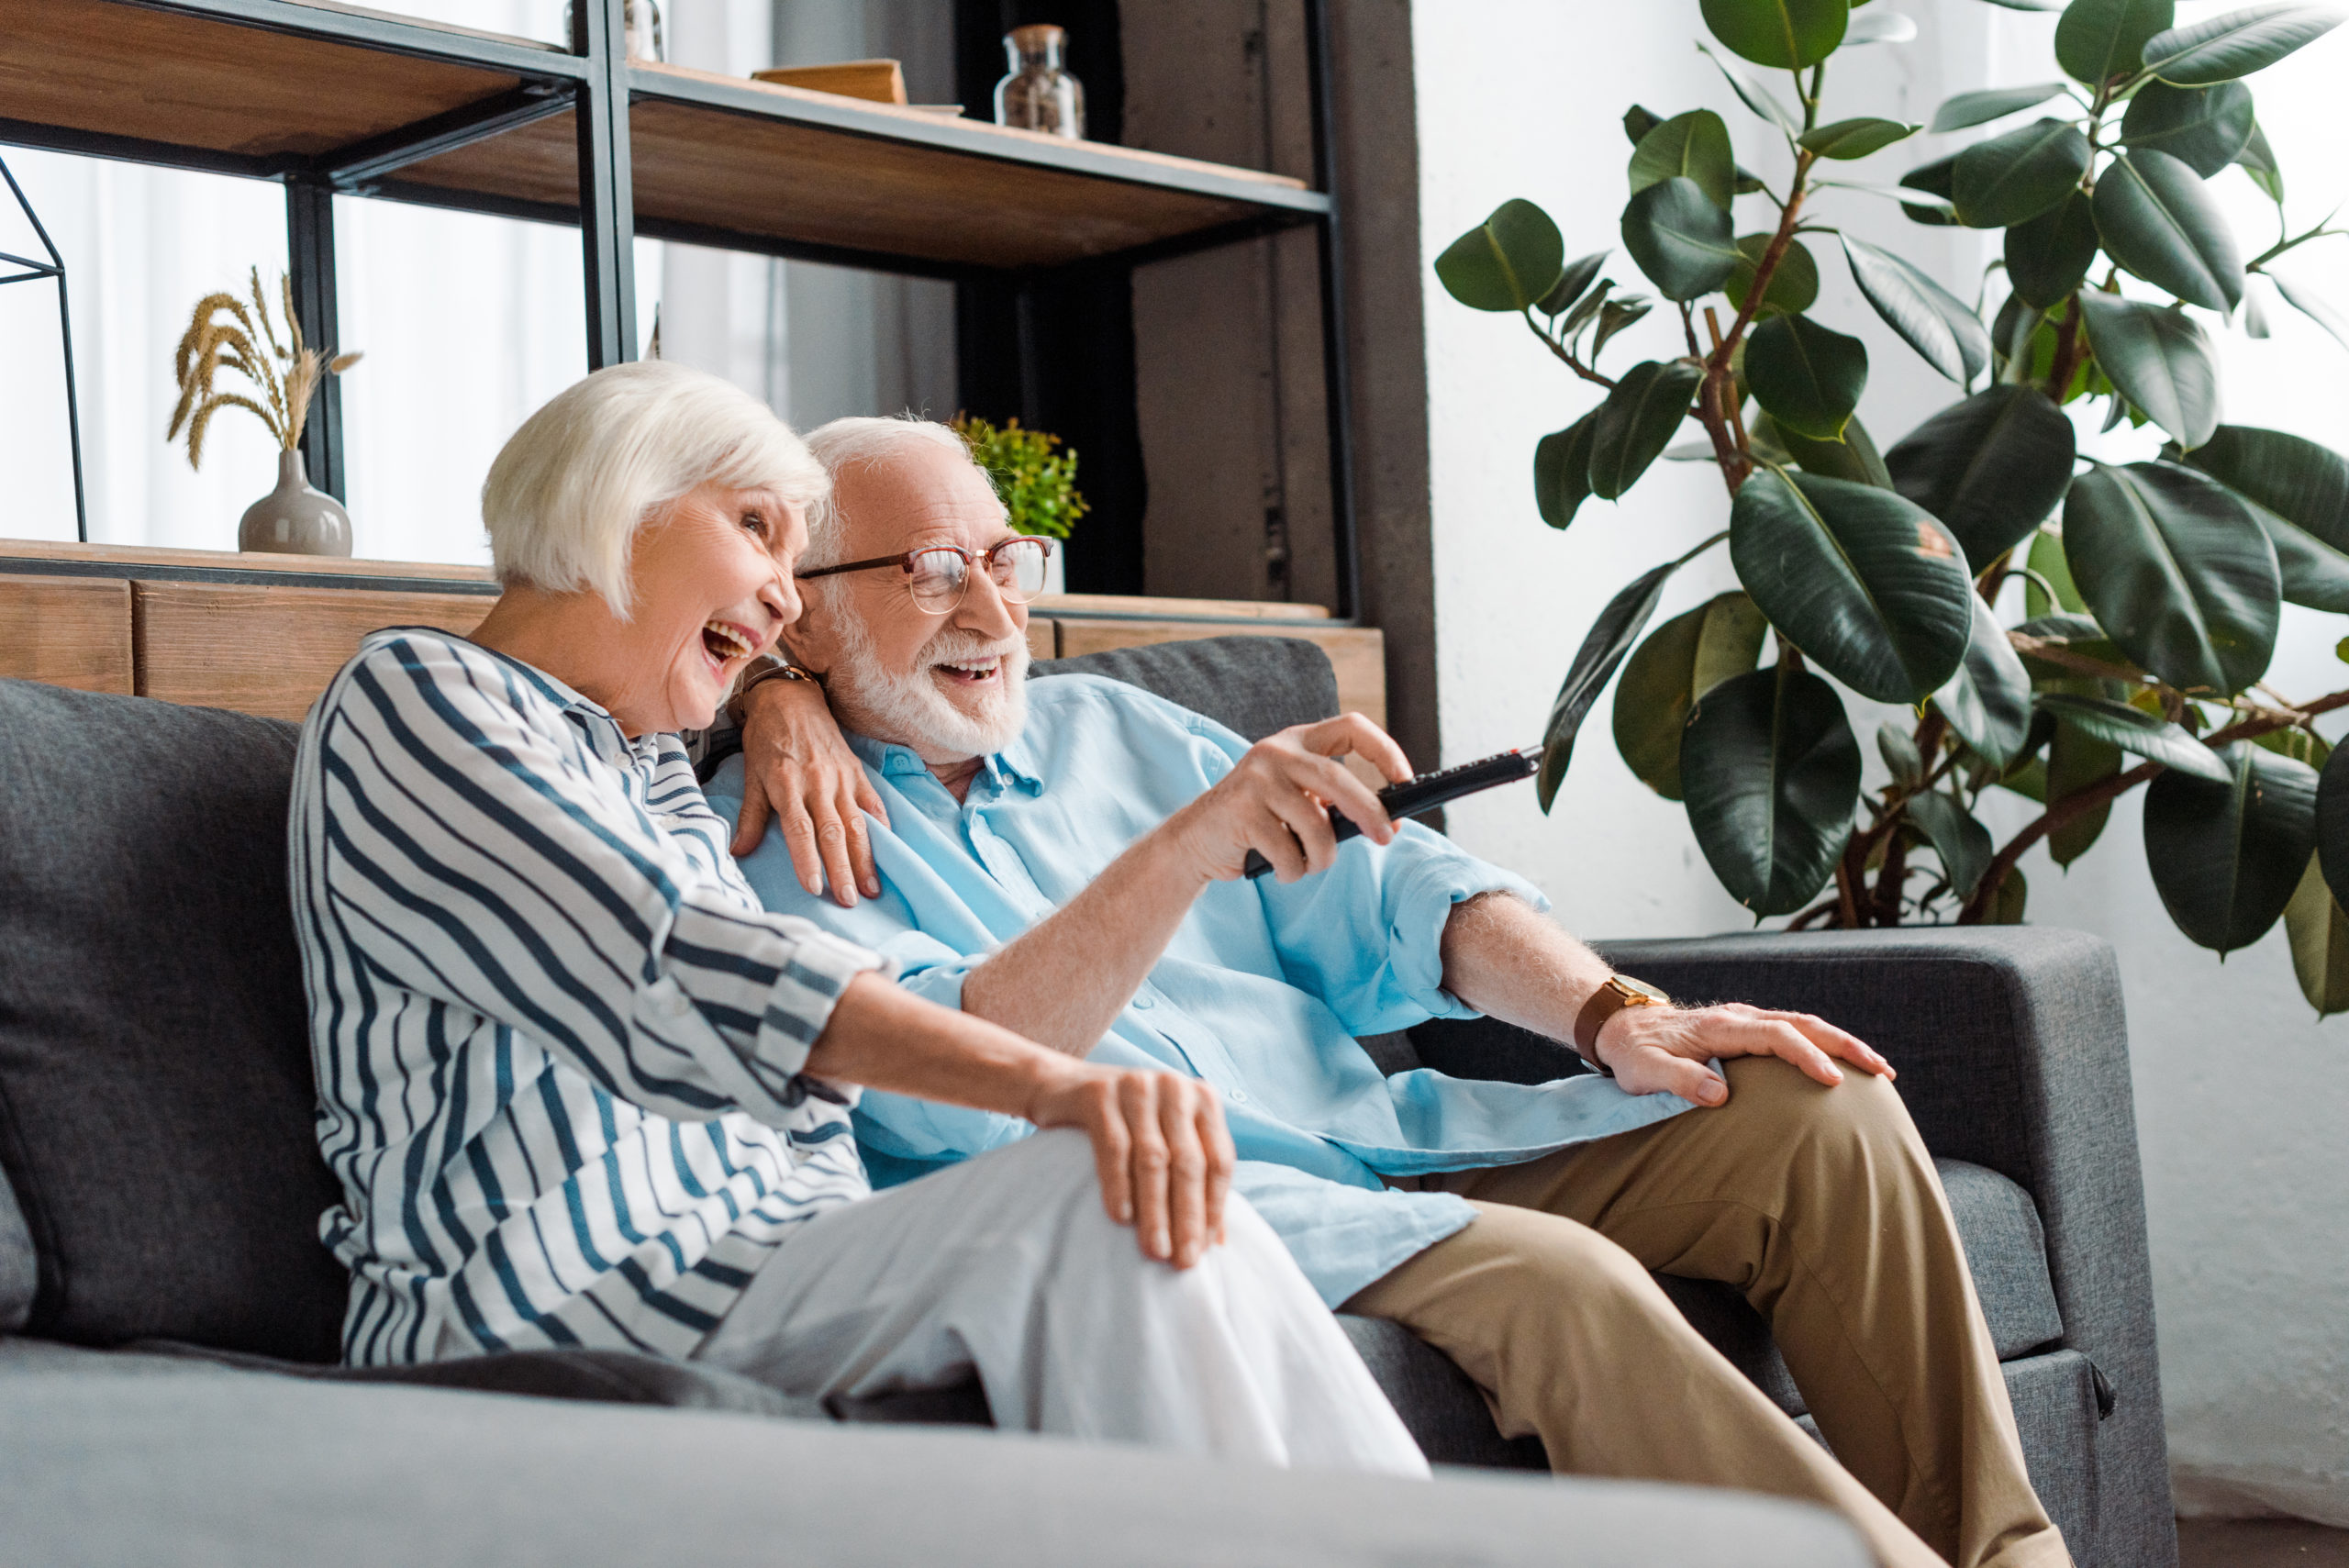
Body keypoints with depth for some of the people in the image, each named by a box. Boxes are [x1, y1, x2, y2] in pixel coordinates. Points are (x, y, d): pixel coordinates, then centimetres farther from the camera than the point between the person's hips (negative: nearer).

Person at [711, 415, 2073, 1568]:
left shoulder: (1106, 727, 21)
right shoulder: (773, 839, 2)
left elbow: (1385, 893, 15)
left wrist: (1612, 1014, -1)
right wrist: (1186, 848, -29)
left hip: (1377, 1143, 7)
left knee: (1822, 1116, -7)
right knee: (1553, 1280, -33)